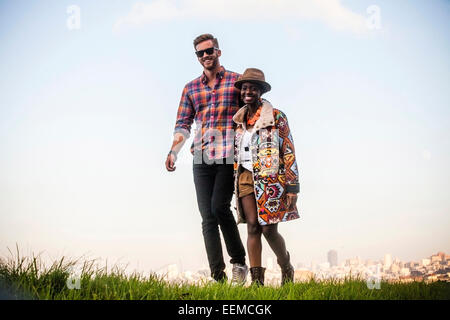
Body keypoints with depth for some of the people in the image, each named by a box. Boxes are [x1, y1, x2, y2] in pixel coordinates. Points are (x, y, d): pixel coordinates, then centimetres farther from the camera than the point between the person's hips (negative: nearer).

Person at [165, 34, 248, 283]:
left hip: (229, 157, -4)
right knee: (207, 217, -1)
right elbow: (183, 125, 15)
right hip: (201, 159, 4)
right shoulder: (191, 89, 18)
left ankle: (239, 261, 3)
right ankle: (218, 276, 1)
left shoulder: (237, 81, 8)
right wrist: (173, 152, 0)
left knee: (219, 207, -17)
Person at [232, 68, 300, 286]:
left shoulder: (276, 117, -2)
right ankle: (256, 280, 0)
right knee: (253, 227, -1)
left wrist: (292, 186, -9)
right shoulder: (239, 119, 13)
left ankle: (286, 269, 19)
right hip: (245, 178, 4)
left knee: (269, 229, -6)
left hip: (269, 179, -4)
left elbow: (289, 152, -4)